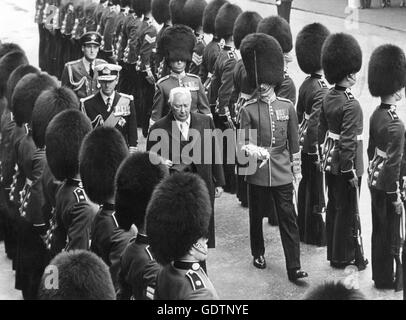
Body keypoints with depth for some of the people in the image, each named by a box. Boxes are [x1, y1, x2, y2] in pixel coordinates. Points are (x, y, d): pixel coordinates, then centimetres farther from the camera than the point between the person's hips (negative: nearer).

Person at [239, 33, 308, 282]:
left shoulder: (287, 107, 0)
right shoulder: (249, 110, -4)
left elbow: (294, 142, 7)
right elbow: (243, 142, -6)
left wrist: (297, 169, 9)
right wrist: (252, 150, -28)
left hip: (282, 174, 0)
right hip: (257, 173, 0)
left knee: (288, 219, -2)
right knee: (256, 216, 14)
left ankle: (294, 268, -1)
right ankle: (258, 254, 36)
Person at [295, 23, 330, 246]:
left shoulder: (305, 85, 5)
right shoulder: (322, 90, -22)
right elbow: (315, 125, -28)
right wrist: (320, 153, -23)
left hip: (305, 147, 9)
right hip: (315, 149, -9)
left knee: (306, 187, 18)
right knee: (318, 190, 2)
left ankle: (304, 228, 30)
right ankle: (317, 235, 11)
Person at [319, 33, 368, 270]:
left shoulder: (328, 98, 3)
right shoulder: (351, 106, -23)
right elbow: (348, 143, -24)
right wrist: (351, 172, -19)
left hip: (330, 162, 8)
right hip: (345, 166, -8)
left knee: (333, 207, 18)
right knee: (347, 211, 4)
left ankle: (333, 251, 29)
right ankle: (344, 257, 14)